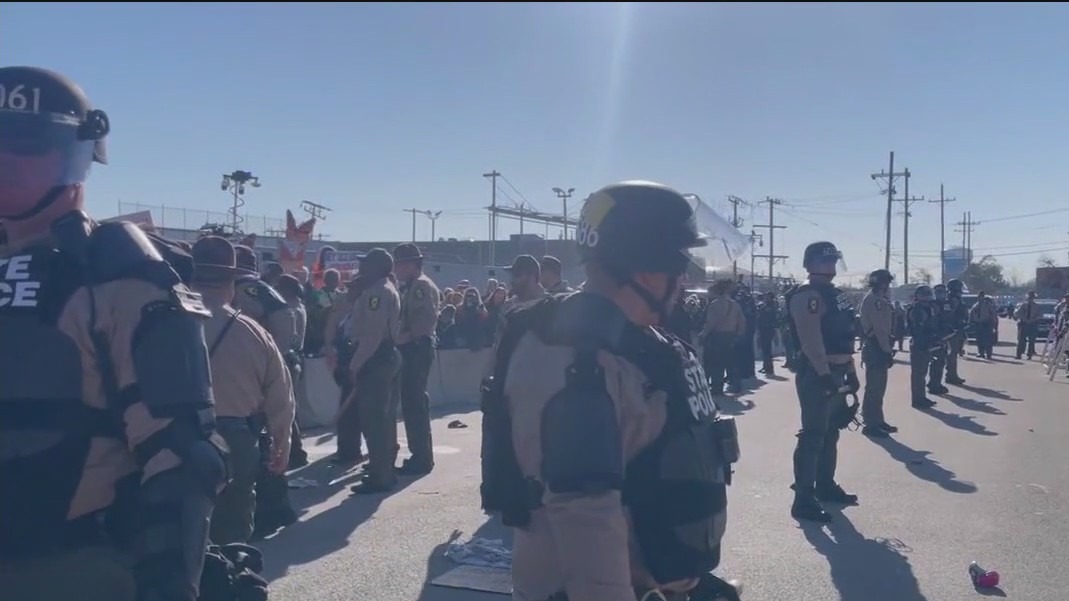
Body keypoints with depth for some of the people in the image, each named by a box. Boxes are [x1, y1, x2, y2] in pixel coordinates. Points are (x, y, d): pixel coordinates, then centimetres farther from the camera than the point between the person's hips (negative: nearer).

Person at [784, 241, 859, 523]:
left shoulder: (831, 293, 18)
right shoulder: (807, 296, -14)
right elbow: (811, 340, -23)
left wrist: (850, 371, 18)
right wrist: (824, 374, -27)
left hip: (835, 373, 10)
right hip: (817, 374, -10)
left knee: (830, 432, 18)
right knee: (813, 435, -9)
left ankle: (826, 486, 31)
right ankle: (803, 500, -6)